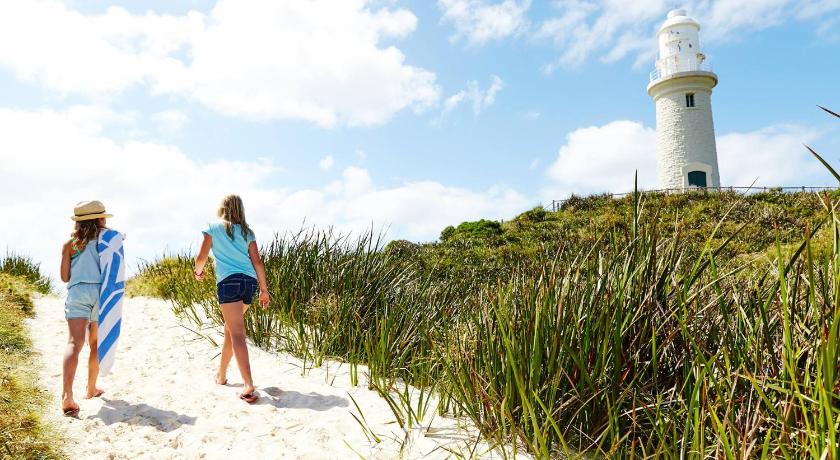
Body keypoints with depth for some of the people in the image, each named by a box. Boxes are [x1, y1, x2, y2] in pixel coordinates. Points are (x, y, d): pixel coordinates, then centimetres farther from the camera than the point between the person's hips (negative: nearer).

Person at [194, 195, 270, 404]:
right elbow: (257, 262, 9)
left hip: (229, 281, -5)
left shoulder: (214, 228, 6)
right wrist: (264, 289, 10)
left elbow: (201, 258, 6)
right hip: (249, 282, 5)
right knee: (230, 328, 22)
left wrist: (198, 271, 28)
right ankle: (221, 375, 36)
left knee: (237, 333, -11)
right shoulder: (247, 232, 16)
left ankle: (249, 387, -22)